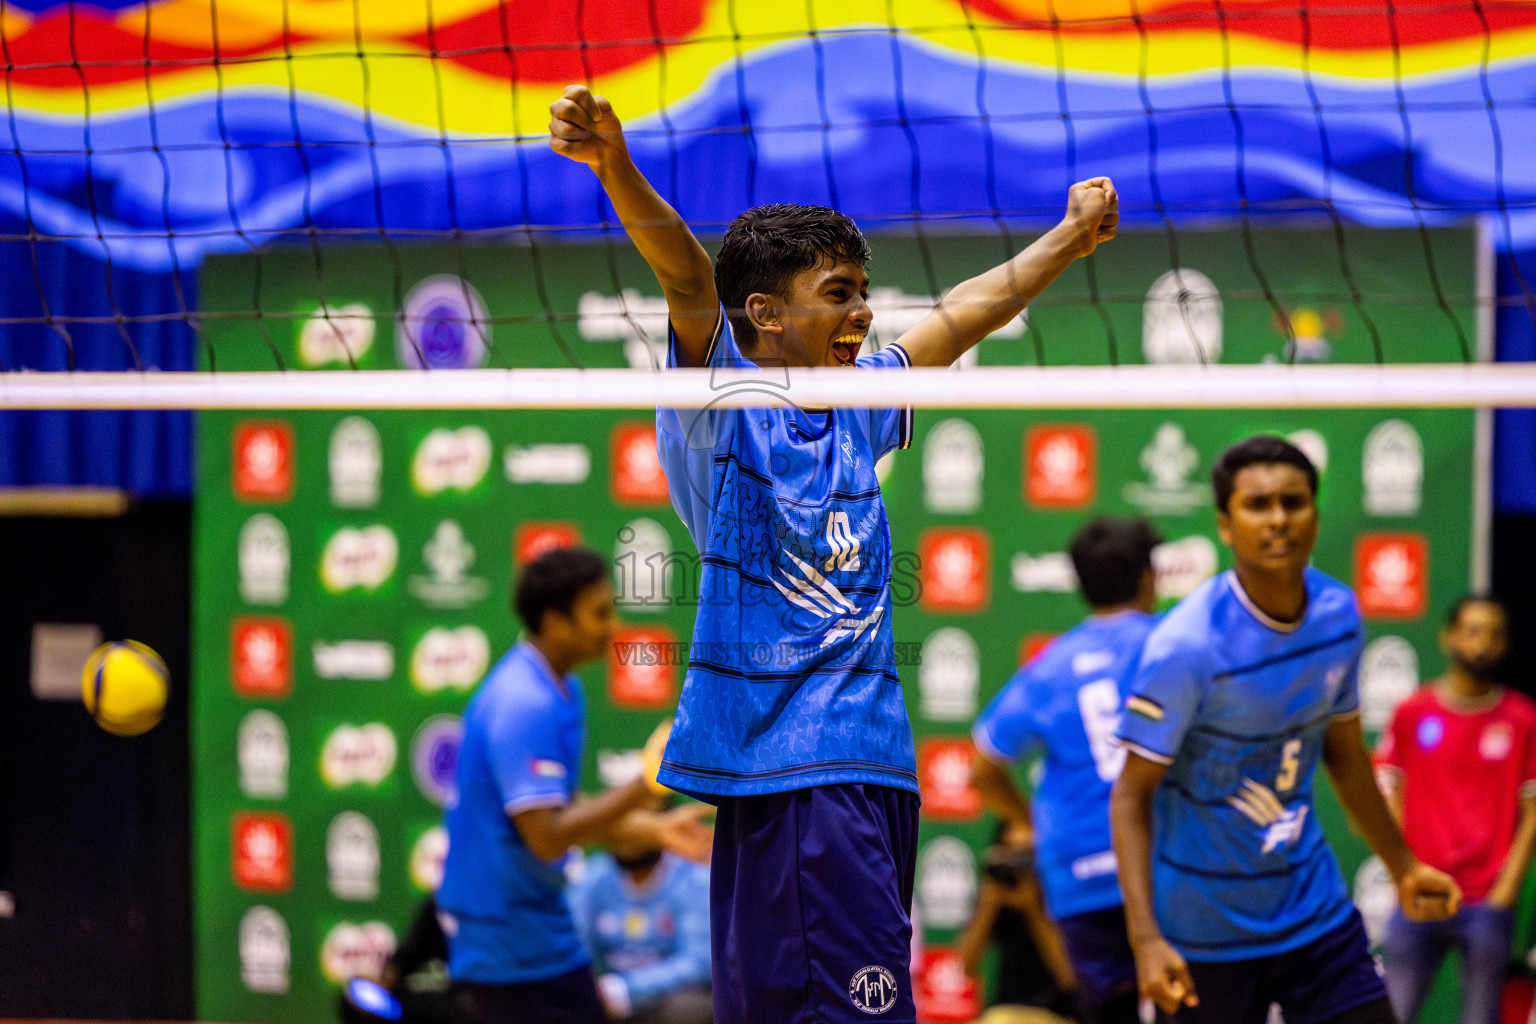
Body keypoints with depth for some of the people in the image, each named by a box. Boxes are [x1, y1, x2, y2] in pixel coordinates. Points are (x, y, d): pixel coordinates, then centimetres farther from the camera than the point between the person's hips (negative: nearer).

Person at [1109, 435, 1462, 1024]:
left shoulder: (1338, 615, -2)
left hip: (1315, 909, 5)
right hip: (1204, 932, -5)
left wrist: (1402, 868, 20)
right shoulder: (1186, 645, -21)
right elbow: (1132, 797, -18)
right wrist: (1146, 939, -27)